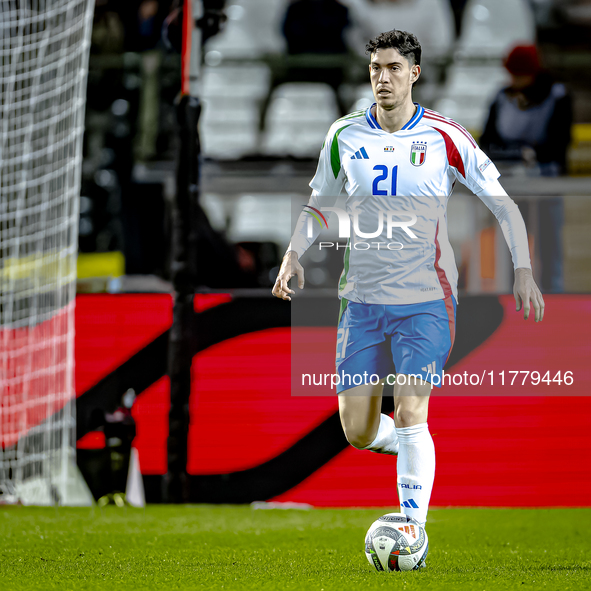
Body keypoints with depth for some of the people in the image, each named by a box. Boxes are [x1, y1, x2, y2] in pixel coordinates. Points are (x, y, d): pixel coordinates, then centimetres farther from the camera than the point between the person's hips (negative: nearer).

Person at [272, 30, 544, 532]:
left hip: (426, 299, -3)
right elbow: (319, 203, 18)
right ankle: (411, 448, 36)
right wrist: (294, 254, 0)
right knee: (358, 433, 2)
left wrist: (523, 270, -9)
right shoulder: (345, 135, 4)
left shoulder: (444, 137, -5)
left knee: (410, 413, -16)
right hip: (362, 298, 3)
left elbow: (501, 201, 1)